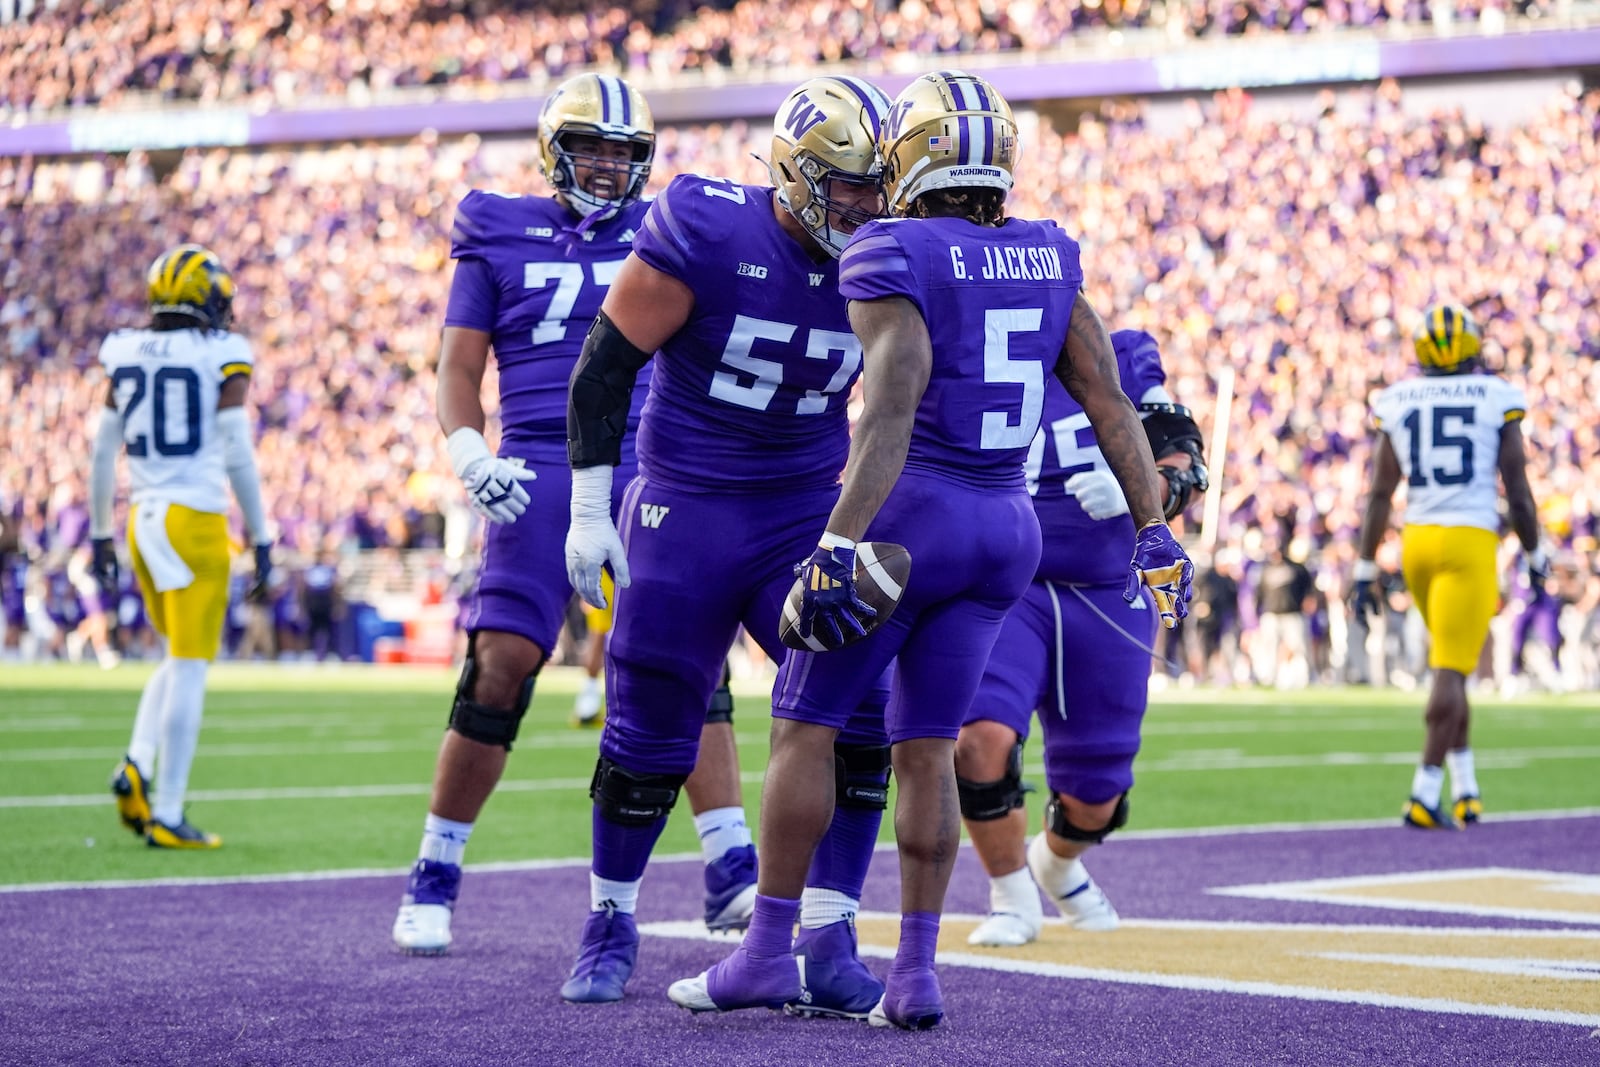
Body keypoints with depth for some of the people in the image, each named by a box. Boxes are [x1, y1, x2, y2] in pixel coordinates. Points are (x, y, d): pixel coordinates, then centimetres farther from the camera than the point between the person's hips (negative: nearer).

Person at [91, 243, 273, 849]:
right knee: (189, 670, -2)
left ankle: (137, 766, 2)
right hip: (196, 524, -6)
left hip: (144, 523, 6)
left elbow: (103, 454, 11)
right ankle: (166, 815, -2)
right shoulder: (222, 359, -7)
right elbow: (238, 457, -9)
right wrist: (261, 540, -3)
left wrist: (100, 534, 20)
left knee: (180, 659, 22)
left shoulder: (126, 357, 8)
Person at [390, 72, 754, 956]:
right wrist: (469, 454, -9)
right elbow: (458, 368, 7)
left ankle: (732, 875, -6)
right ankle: (433, 879, 5)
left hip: (652, 465, 2)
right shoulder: (500, 236, 9)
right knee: (500, 667, -8)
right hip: (539, 468, -1)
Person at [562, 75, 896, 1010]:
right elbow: (605, 365, -10)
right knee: (649, 740, 4)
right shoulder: (707, 236, -16)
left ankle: (828, 944, -3)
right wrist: (590, 511, -9)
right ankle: (611, 923, 26)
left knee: (857, 723, -11)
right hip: (686, 512, -3)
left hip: (810, 513, 3)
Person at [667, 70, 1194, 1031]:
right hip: (1006, 529, 6)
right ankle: (917, 972, 6)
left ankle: (768, 951, 8)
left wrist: (842, 545, -26)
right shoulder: (1047, 262, 8)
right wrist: (1154, 528, 10)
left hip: (909, 513, -6)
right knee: (927, 747, 12)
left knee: (806, 725, 6)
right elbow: (1110, 405, 7)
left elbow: (890, 415, -22)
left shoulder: (893, 265, -11)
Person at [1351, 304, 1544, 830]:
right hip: (1470, 543, -4)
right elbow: (1518, 492, 0)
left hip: (1417, 542, 4)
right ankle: (1425, 795, -13)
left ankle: (1466, 790, 18)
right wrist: (1535, 556, 13)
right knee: (1450, 671, -6)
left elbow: (1380, 494, 3)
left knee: (1450, 664, 19)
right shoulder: (1497, 401, -2)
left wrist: (1365, 570, 7)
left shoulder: (1399, 404, 5)